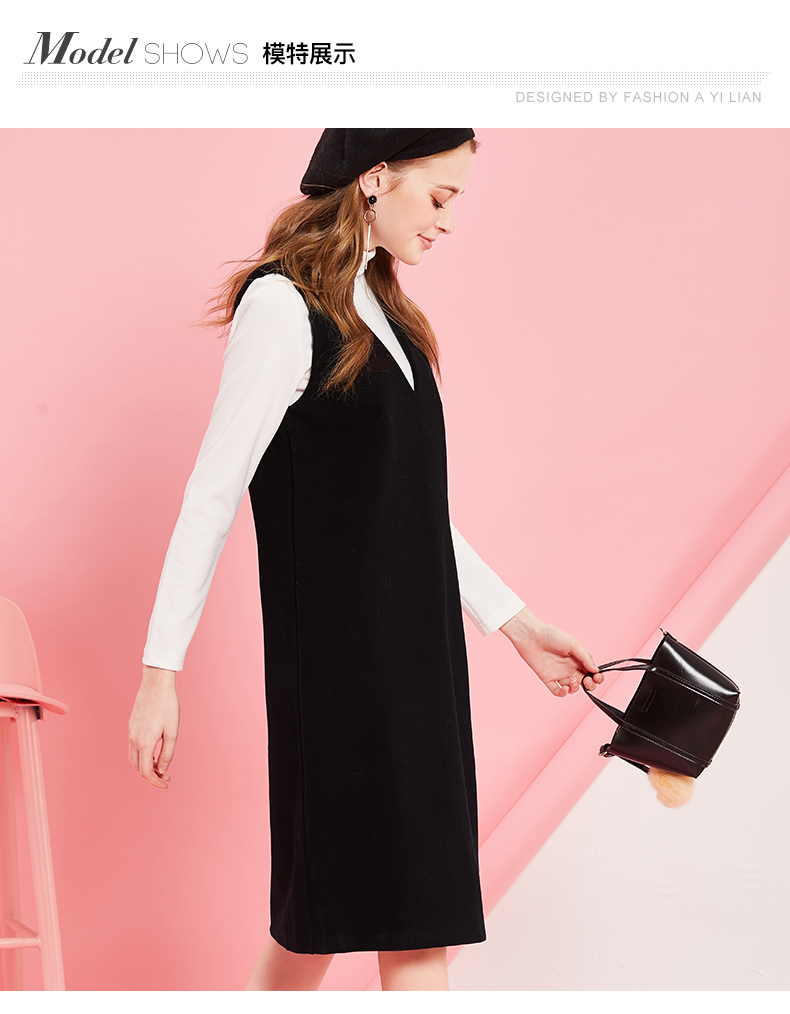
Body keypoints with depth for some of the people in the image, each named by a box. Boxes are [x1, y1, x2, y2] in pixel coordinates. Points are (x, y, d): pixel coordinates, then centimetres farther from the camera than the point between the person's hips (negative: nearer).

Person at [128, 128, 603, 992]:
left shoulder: (383, 312, 14)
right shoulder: (282, 306, -11)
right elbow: (211, 496, -12)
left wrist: (516, 624, 18)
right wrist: (160, 671, -14)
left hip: (416, 649, 8)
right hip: (337, 654, -8)